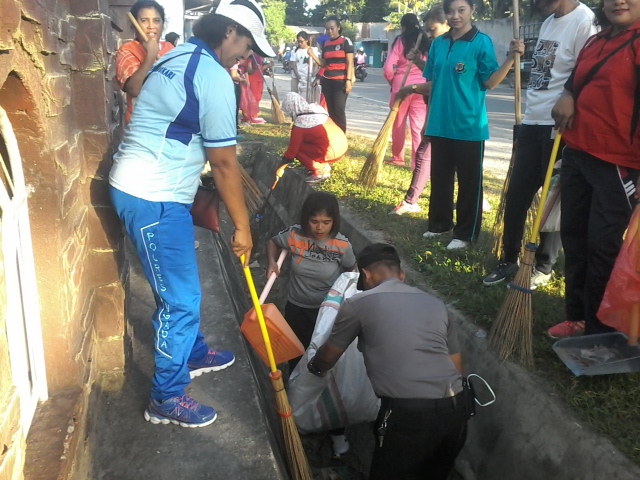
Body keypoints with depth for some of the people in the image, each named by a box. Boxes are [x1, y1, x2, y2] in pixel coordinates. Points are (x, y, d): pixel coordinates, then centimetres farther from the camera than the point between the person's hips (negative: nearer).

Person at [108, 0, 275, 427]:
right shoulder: (214, 77, -16)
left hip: (153, 190, 10)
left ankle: (193, 355, 42)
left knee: (183, 283, 23)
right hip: (155, 198, -10)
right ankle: (167, 399, 14)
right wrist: (242, 226, -6)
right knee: (181, 297, -1)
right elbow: (225, 163, -15)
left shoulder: (179, 56, 14)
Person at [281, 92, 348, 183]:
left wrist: (287, 159, 15)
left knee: (298, 149, 2)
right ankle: (324, 166, 17)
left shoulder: (299, 124, -10)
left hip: (332, 153, -8)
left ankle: (320, 172, 1)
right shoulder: (316, 109, 10)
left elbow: (293, 147, -2)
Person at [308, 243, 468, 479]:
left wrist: (313, 367, 40)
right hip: (455, 408, 6)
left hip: (409, 415, -6)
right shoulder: (436, 303, 18)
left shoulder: (358, 303, 4)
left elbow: (327, 358, 18)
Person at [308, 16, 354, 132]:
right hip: (327, 81, 6)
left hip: (340, 81, -6)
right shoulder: (326, 44, 14)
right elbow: (323, 64, 14)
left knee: (339, 110, -11)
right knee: (331, 110, 7)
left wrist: (349, 80, -15)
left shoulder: (346, 42, -2)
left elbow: (350, 63, -6)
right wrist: (313, 55, -2)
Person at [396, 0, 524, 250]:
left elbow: (490, 82, -11)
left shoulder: (481, 42, -7)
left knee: (469, 181, 4)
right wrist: (414, 88, -1)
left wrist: (511, 57, -22)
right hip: (440, 124, 6)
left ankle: (465, 234, 13)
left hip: (469, 126, -5)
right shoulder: (438, 43, 8)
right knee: (440, 178, 15)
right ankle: (439, 224, 30)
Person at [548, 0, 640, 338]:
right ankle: (577, 317, 27)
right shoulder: (593, 43, 13)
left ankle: (599, 330, 13)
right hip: (577, 156, 8)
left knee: (603, 247, -1)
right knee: (573, 236, 12)